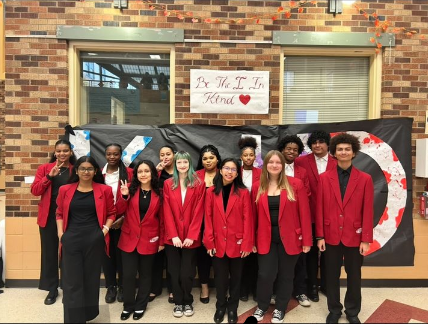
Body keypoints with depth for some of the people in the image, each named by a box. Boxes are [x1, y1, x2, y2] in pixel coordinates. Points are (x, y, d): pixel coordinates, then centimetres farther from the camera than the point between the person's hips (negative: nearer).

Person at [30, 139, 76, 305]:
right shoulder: (44, 168, 4)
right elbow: (34, 190, -4)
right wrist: (50, 176, -14)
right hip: (48, 217, 2)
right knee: (49, 252, 10)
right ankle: (52, 289, 26)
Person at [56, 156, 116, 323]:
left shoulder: (104, 190, 0)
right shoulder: (65, 190, 4)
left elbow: (111, 213, 6)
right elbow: (60, 213, 11)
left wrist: (105, 229, -6)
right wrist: (60, 233, 0)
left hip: (95, 240, -1)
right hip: (71, 240, 1)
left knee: (91, 278, 12)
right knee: (72, 281, 4)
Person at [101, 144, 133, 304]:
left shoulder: (129, 173, -5)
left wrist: (123, 217, -13)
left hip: (122, 221, -2)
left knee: (122, 253, 9)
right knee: (107, 253, 11)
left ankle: (122, 286, 26)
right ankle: (111, 286, 28)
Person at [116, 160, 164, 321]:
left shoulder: (158, 193, -2)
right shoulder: (131, 189, 0)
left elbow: (162, 219, 1)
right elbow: (119, 211, -3)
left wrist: (162, 241, 1)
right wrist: (124, 195, -20)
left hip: (149, 240, 0)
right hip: (129, 238, 1)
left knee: (145, 274, 12)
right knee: (128, 274, 5)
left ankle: (140, 306, 31)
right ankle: (128, 306, 26)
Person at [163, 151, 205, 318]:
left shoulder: (198, 184, -2)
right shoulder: (168, 184, 2)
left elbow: (198, 212, -6)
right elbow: (167, 211, -2)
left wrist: (191, 236, -12)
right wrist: (173, 235, -10)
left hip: (191, 238, -1)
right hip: (172, 237, 2)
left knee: (187, 273, 5)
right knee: (174, 273, 10)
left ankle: (188, 302, 29)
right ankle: (178, 302, 31)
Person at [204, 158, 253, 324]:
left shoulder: (243, 192, -4)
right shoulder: (211, 192, -1)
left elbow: (248, 219, -6)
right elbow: (208, 218, -2)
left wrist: (247, 243, -9)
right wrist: (209, 242, -5)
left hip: (237, 243, -1)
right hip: (218, 243, 1)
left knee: (235, 278, 15)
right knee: (220, 278, 14)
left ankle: (232, 308, 35)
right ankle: (220, 307, 36)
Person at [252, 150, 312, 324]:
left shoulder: (295, 184, -5)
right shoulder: (258, 187, 2)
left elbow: (304, 214, -5)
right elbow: (254, 215, 4)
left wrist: (306, 240, -6)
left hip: (289, 238, -1)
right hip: (266, 238, 1)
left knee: (286, 275, 12)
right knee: (265, 274, 1)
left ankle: (280, 309, 35)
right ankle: (261, 306, 29)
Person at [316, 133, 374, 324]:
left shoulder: (365, 179, -2)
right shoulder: (324, 178, -2)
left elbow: (368, 212, -3)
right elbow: (320, 209, -1)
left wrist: (366, 239, -6)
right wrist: (320, 236, -3)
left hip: (355, 236, 0)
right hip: (331, 236, 0)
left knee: (354, 276, 15)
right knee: (332, 276, 13)